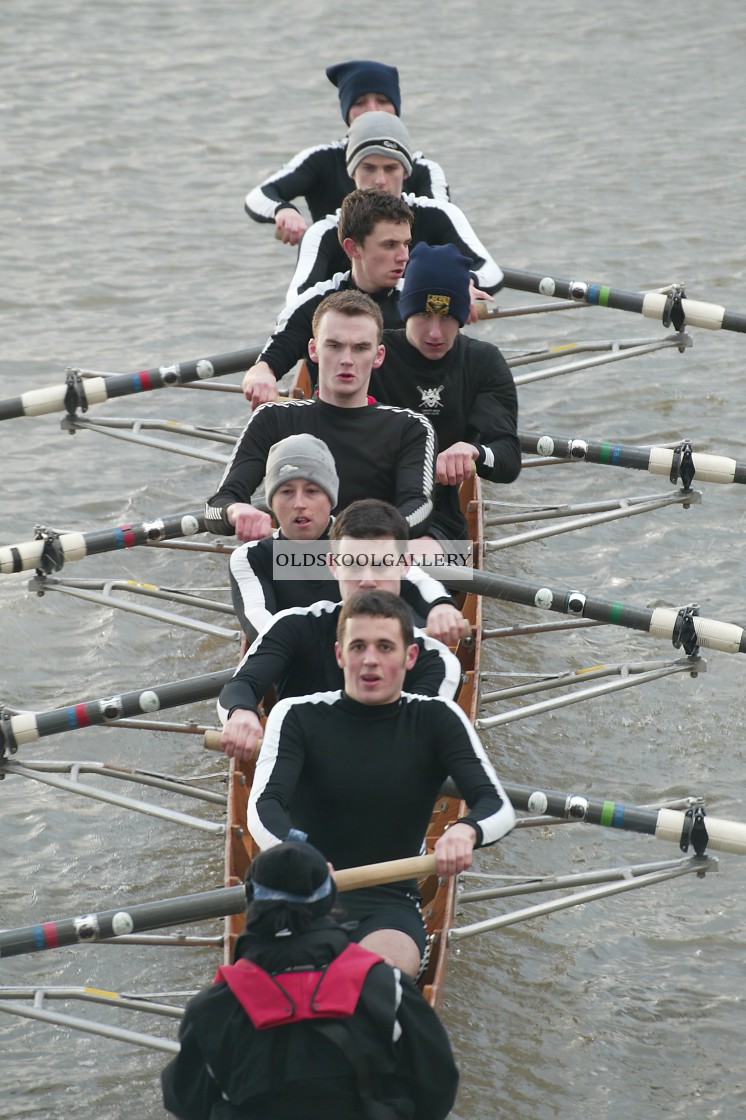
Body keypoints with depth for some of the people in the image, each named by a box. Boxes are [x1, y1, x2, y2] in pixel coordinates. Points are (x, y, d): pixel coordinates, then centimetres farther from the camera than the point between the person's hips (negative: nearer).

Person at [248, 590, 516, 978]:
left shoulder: (435, 720, 7)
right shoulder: (298, 716, 3)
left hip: (390, 907, 1)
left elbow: (499, 809, -5)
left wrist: (466, 830, -31)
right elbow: (264, 806, -12)